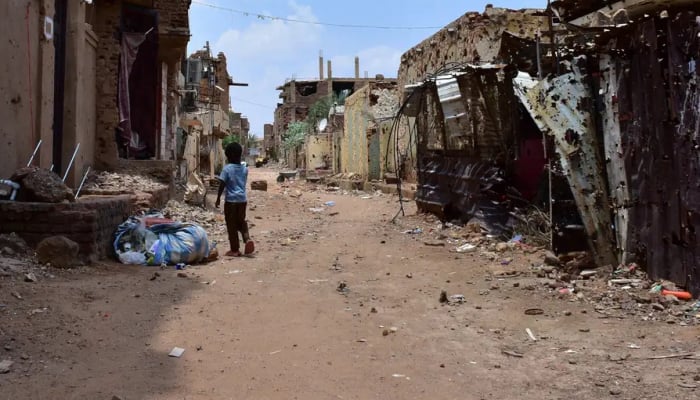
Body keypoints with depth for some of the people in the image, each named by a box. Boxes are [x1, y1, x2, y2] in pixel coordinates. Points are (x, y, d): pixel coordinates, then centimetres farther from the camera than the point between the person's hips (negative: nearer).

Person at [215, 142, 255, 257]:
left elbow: (222, 184, -12)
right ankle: (247, 239, -5)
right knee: (241, 221, 20)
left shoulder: (227, 168, -11)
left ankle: (235, 250, 9)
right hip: (242, 199, 5)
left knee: (232, 225, 5)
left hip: (231, 200, -5)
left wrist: (218, 198, -4)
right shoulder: (244, 168, 4)